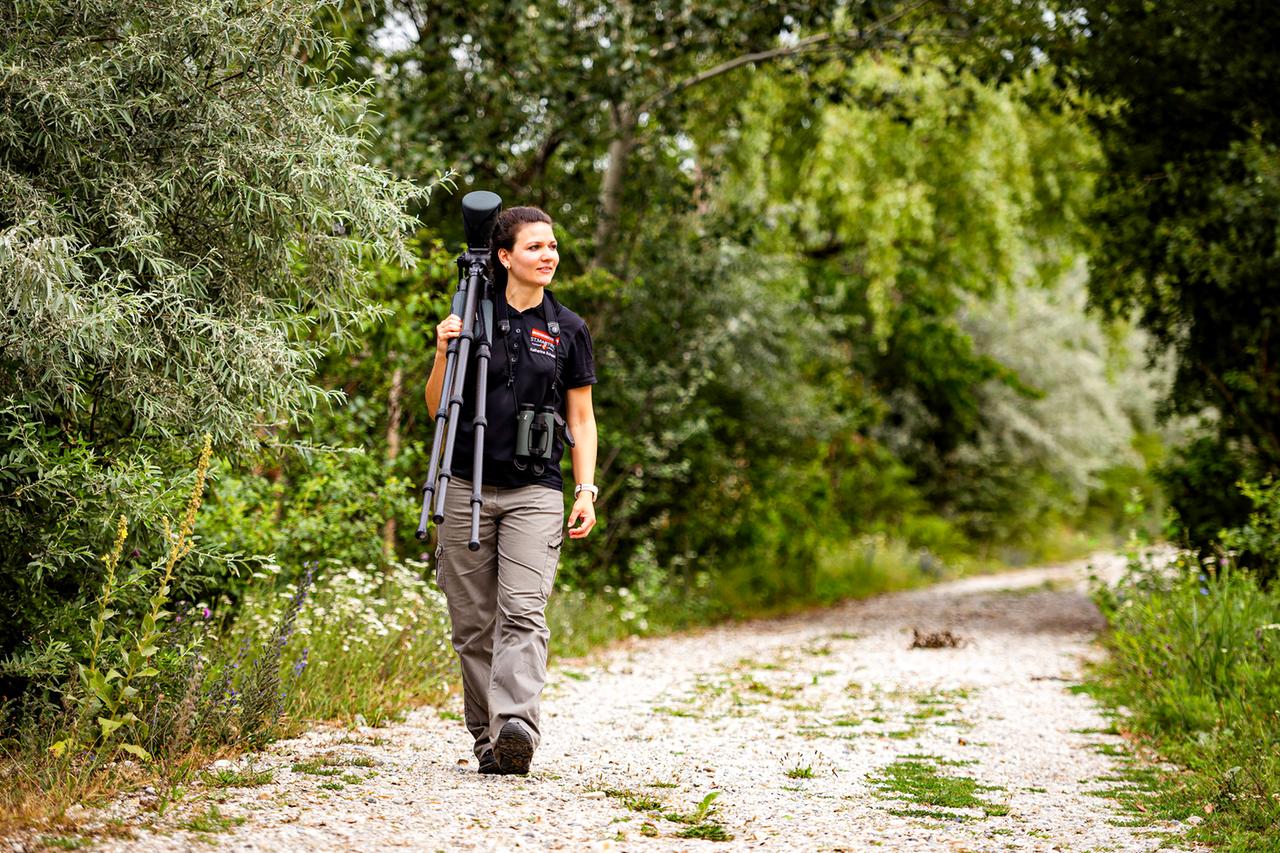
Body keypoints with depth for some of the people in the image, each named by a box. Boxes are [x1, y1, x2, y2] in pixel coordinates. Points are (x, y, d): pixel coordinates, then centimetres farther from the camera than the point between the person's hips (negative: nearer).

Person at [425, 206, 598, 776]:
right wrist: (443, 355, -8)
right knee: (473, 623, 3)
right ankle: (485, 738, 11)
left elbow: (581, 418, 11)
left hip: (535, 493, -1)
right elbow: (436, 407, 10)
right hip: (467, 488, 1)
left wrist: (586, 490, 1)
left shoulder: (568, 329, 8)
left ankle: (516, 728, -27)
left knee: (523, 613, -16)